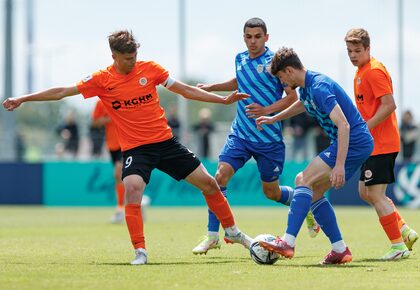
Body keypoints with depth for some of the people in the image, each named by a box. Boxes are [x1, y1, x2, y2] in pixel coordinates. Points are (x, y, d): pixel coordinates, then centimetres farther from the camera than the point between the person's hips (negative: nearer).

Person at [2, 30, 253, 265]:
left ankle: (232, 231, 25)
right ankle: (140, 251, -20)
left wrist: (223, 100, 5)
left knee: (208, 183, 4)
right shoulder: (102, 80, -5)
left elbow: (186, 90, 7)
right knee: (133, 188, -29)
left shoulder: (149, 69, -1)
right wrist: (22, 100, -3)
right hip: (135, 148, -2)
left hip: (165, 141, 2)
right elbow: (62, 92, -2)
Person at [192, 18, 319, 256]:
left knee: (272, 192, 7)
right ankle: (212, 236, -9)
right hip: (240, 134, 4)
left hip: (269, 138, -4)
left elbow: (292, 97, -10)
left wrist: (266, 110, -23)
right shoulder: (240, 59, 7)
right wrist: (211, 87, 21)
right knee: (221, 175, -14)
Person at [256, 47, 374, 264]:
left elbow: (343, 125, -27)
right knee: (314, 192, 11)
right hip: (360, 143, 10)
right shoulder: (306, 87, 12)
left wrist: (340, 165, -30)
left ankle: (288, 242, -22)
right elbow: (303, 104, 40)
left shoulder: (319, 87, -20)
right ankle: (340, 250, 9)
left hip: (354, 142, -10)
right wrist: (274, 119, 47)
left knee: (304, 181, -15)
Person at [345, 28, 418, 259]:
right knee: (365, 192, 13)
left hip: (382, 144, -10)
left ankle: (398, 246, -3)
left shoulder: (374, 71, -15)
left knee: (376, 195, -9)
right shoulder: (361, 71, 16)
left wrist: (364, 128, -22)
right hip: (372, 143, 10)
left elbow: (389, 105, -22)